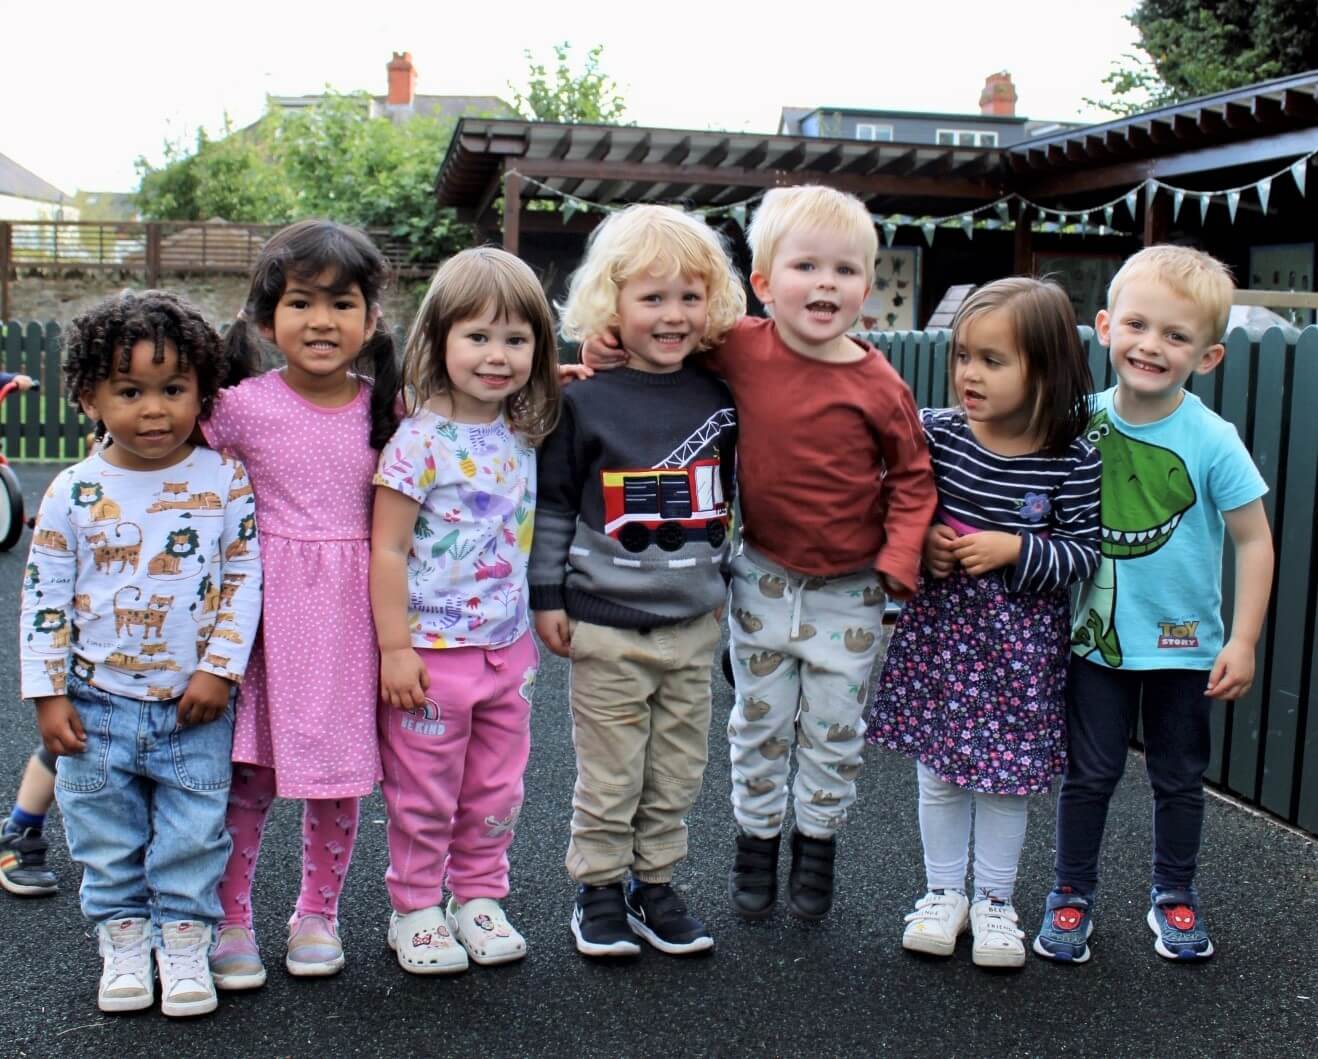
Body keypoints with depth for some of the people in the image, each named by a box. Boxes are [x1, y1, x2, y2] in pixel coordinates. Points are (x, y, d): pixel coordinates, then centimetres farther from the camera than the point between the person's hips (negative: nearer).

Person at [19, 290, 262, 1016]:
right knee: (105, 840, 13)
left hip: (195, 706, -1)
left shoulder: (225, 481, -7)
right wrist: (48, 696, -3)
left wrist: (220, 669, -9)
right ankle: (123, 940, 30)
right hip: (97, 704, 1)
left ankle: (185, 941, 25)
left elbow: (245, 577, -4)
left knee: (193, 836, 8)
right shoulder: (74, 493, -6)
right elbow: (44, 597, -1)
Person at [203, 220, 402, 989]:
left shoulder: (390, 406, 1)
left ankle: (318, 913, 28)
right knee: (248, 773, 3)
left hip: (353, 612, 2)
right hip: (266, 608, -2)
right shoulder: (242, 405, -6)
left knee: (343, 772, 10)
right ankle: (230, 919, 21)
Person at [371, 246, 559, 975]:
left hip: (508, 649, 6)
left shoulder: (523, 438, 2)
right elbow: (386, 550, -14)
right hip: (434, 653, -6)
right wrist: (394, 649, -14)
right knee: (423, 797, 8)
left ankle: (478, 896, 33)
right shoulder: (421, 441, -15)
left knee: (496, 793, 16)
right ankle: (415, 908, 25)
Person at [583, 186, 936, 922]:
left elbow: (912, 476, -6)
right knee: (759, 723, 15)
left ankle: (818, 844, 32)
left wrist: (899, 562, -13)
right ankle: (756, 840, 33)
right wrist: (609, 340, -10)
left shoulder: (879, 386, -15)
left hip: (849, 588, -1)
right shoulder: (741, 349, -11)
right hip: (763, 577, 2)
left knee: (834, 730, 13)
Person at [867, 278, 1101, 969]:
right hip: (940, 625, 2)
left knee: (1007, 773, 10)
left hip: (1022, 638, -2)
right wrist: (920, 540, -13)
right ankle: (943, 891, 30)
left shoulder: (1072, 461, -12)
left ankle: (994, 900, 29)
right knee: (938, 769, 12)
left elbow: (1085, 552, -8)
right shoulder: (937, 432, -8)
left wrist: (1016, 550, -20)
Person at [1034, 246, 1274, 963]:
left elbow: (1253, 540, -10)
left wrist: (1243, 642, -11)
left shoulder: (1211, 441, -16)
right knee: (1089, 773, 11)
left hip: (1184, 642, -1)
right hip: (1096, 636, 1)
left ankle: (1174, 895, 35)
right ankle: (1072, 895, 27)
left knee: (1179, 776, 16)